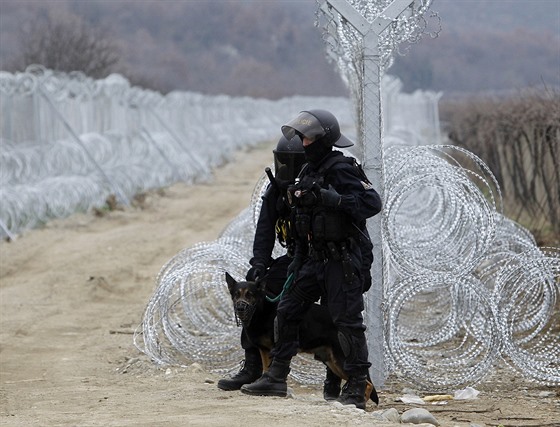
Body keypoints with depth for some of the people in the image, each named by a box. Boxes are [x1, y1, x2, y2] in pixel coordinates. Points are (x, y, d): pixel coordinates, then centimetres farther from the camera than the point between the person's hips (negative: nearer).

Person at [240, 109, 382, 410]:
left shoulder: (341, 170, -13)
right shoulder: (310, 171, 14)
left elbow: (372, 202, -23)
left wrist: (332, 198, -30)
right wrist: (297, 261, 17)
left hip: (341, 259, -9)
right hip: (315, 259, 9)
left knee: (347, 321, -7)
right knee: (286, 312, 10)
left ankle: (356, 389, -2)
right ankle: (276, 378, 19)